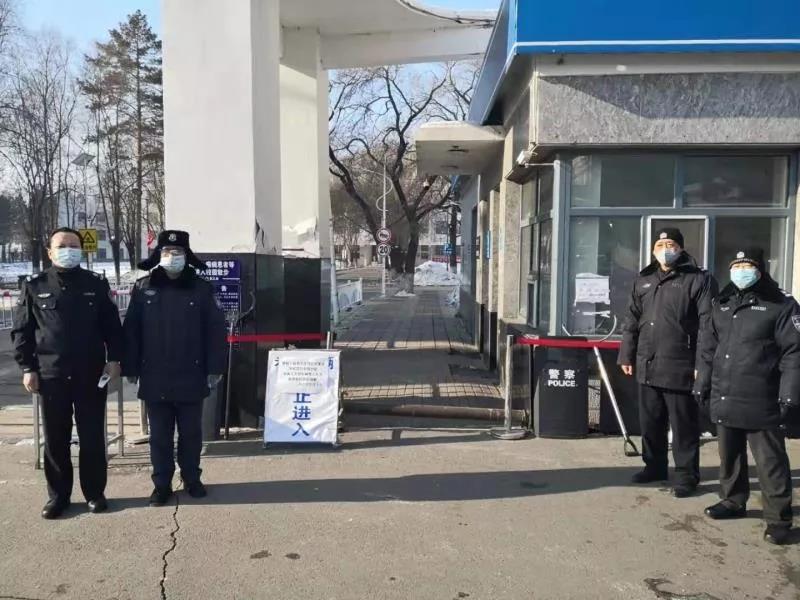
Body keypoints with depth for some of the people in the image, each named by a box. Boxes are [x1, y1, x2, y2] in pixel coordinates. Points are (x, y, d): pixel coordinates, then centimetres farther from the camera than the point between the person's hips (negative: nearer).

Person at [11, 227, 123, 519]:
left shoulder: (96, 284, 4)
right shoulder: (34, 286, 4)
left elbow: (112, 325, 6)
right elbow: (21, 331, 5)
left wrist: (114, 359, -3)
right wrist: (27, 367, -1)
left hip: (91, 374, 0)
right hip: (51, 375, 0)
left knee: (92, 438, 6)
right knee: (55, 440, 8)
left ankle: (95, 492, 18)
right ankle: (58, 495, 21)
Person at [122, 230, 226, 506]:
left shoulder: (202, 288, -1)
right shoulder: (143, 288, 2)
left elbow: (215, 330, -3)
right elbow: (131, 331, 2)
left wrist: (214, 368, -6)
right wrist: (130, 368, -1)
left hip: (191, 377, -1)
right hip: (154, 377, 1)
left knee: (191, 433, 12)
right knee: (159, 435, 10)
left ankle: (192, 479, 27)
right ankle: (162, 484, 21)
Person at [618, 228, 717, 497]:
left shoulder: (698, 280, -3)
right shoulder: (643, 281, 14)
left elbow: (708, 325, -9)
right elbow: (631, 322, 17)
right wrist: (627, 355, 13)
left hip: (680, 367, -5)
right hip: (647, 366, 6)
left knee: (683, 425, 2)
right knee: (650, 422, 15)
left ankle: (686, 474, 15)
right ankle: (654, 466, 30)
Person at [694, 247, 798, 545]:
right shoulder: (723, 304, 14)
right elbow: (709, 348, 17)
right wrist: (702, 384, 14)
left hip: (760, 402, -6)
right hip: (724, 399, 6)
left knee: (770, 462, 1)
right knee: (729, 457, 17)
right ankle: (733, 501, 33)